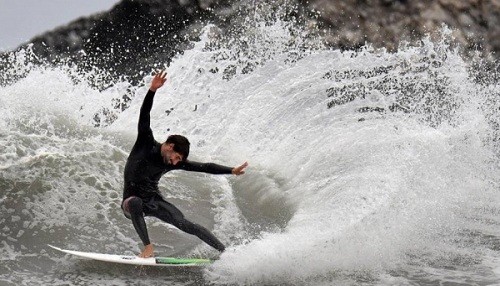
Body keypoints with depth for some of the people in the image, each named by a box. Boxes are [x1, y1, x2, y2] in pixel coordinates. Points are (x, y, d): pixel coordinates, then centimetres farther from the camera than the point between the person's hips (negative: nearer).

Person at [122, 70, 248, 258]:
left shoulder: (175, 163, -4)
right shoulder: (146, 144, -14)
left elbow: (204, 167, 0)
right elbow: (144, 115, -24)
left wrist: (231, 171, -6)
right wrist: (152, 91, -37)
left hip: (154, 201, 2)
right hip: (132, 201, -2)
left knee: (185, 224, -16)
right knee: (135, 203, -40)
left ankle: (225, 252, -15)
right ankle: (148, 247, -32)